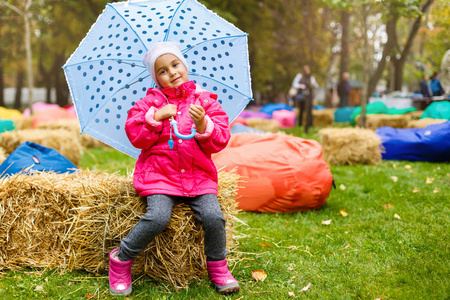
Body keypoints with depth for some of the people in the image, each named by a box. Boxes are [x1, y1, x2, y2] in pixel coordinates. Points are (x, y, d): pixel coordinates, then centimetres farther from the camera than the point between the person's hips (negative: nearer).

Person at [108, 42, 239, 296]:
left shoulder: (205, 101, 8)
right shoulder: (151, 102, 7)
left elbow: (220, 141, 1)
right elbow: (135, 136, -1)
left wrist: (202, 124, -17)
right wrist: (156, 117, -14)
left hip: (198, 174, 2)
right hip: (160, 173, -1)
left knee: (213, 217, -19)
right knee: (158, 218, -25)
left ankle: (218, 267, 8)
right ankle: (121, 259, 0)